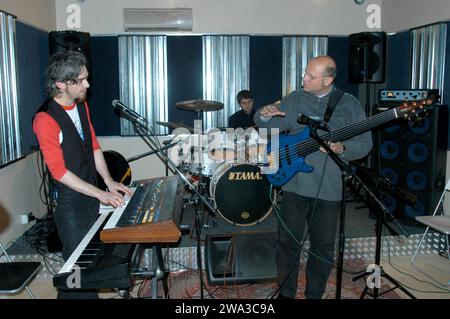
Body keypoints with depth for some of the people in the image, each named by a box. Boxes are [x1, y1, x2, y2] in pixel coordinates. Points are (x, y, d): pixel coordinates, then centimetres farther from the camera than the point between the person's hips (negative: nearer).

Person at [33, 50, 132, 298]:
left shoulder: (81, 105, 4)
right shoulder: (46, 119, -21)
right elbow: (59, 171, -21)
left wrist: (108, 181, 1)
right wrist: (100, 194, -20)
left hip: (91, 192, 7)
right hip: (68, 200, -7)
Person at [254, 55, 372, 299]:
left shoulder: (349, 105, 0)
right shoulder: (293, 100, 5)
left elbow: (365, 144, 0)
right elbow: (267, 128, 10)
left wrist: (341, 149, -19)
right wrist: (264, 116, -13)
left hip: (329, 188, -1)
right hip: (294, 183, 1)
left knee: (323, 246, 10)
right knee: (287, 240, 6)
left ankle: (314, 295, 31)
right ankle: (285, 293, 26)